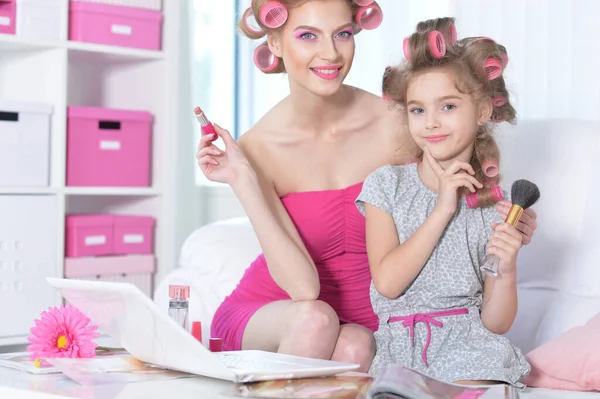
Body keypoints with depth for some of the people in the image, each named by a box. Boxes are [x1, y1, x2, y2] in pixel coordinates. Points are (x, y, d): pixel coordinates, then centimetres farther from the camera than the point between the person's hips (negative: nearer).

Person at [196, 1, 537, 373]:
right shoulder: (258, 147, -15)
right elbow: (304, 286, -23)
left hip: (357, 320, 1)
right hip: (264, 314, 0)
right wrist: (243, 181, -27)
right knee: (315, 318, -33)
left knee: (354, 347, -33)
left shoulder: (392, 125, -13)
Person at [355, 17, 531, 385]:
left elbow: (495, 324, 3)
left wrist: (507, 271, -16)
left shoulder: (497, 207, 2)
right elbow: (387, 282, -9)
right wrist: (442, 210, -11)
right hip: (397, 348, 1)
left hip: (467, 345, -1)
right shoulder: (387, 184, 3)